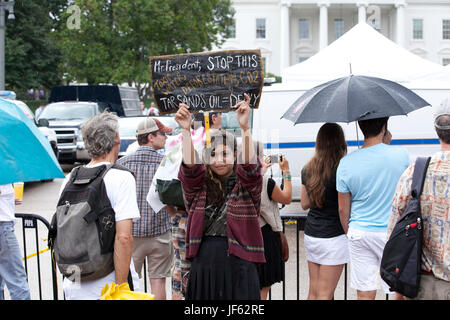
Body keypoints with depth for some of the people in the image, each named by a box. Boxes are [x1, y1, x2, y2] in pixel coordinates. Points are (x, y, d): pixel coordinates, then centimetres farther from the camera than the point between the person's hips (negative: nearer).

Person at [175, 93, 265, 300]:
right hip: (203, 265, 2)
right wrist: (186, 130, -24)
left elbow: (249, 166, -17)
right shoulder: (199, 185, 7)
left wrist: (245, 127, -31)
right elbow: (189, 168, -11)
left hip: (238, 267, -2)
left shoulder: (245, 184, 2)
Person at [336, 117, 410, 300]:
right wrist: (387, 144, 13)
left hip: (359, 233, 2)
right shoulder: (401, 155, -10)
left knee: (364, 294, 7)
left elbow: (343, 209, 0)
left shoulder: (346, 163, -6)